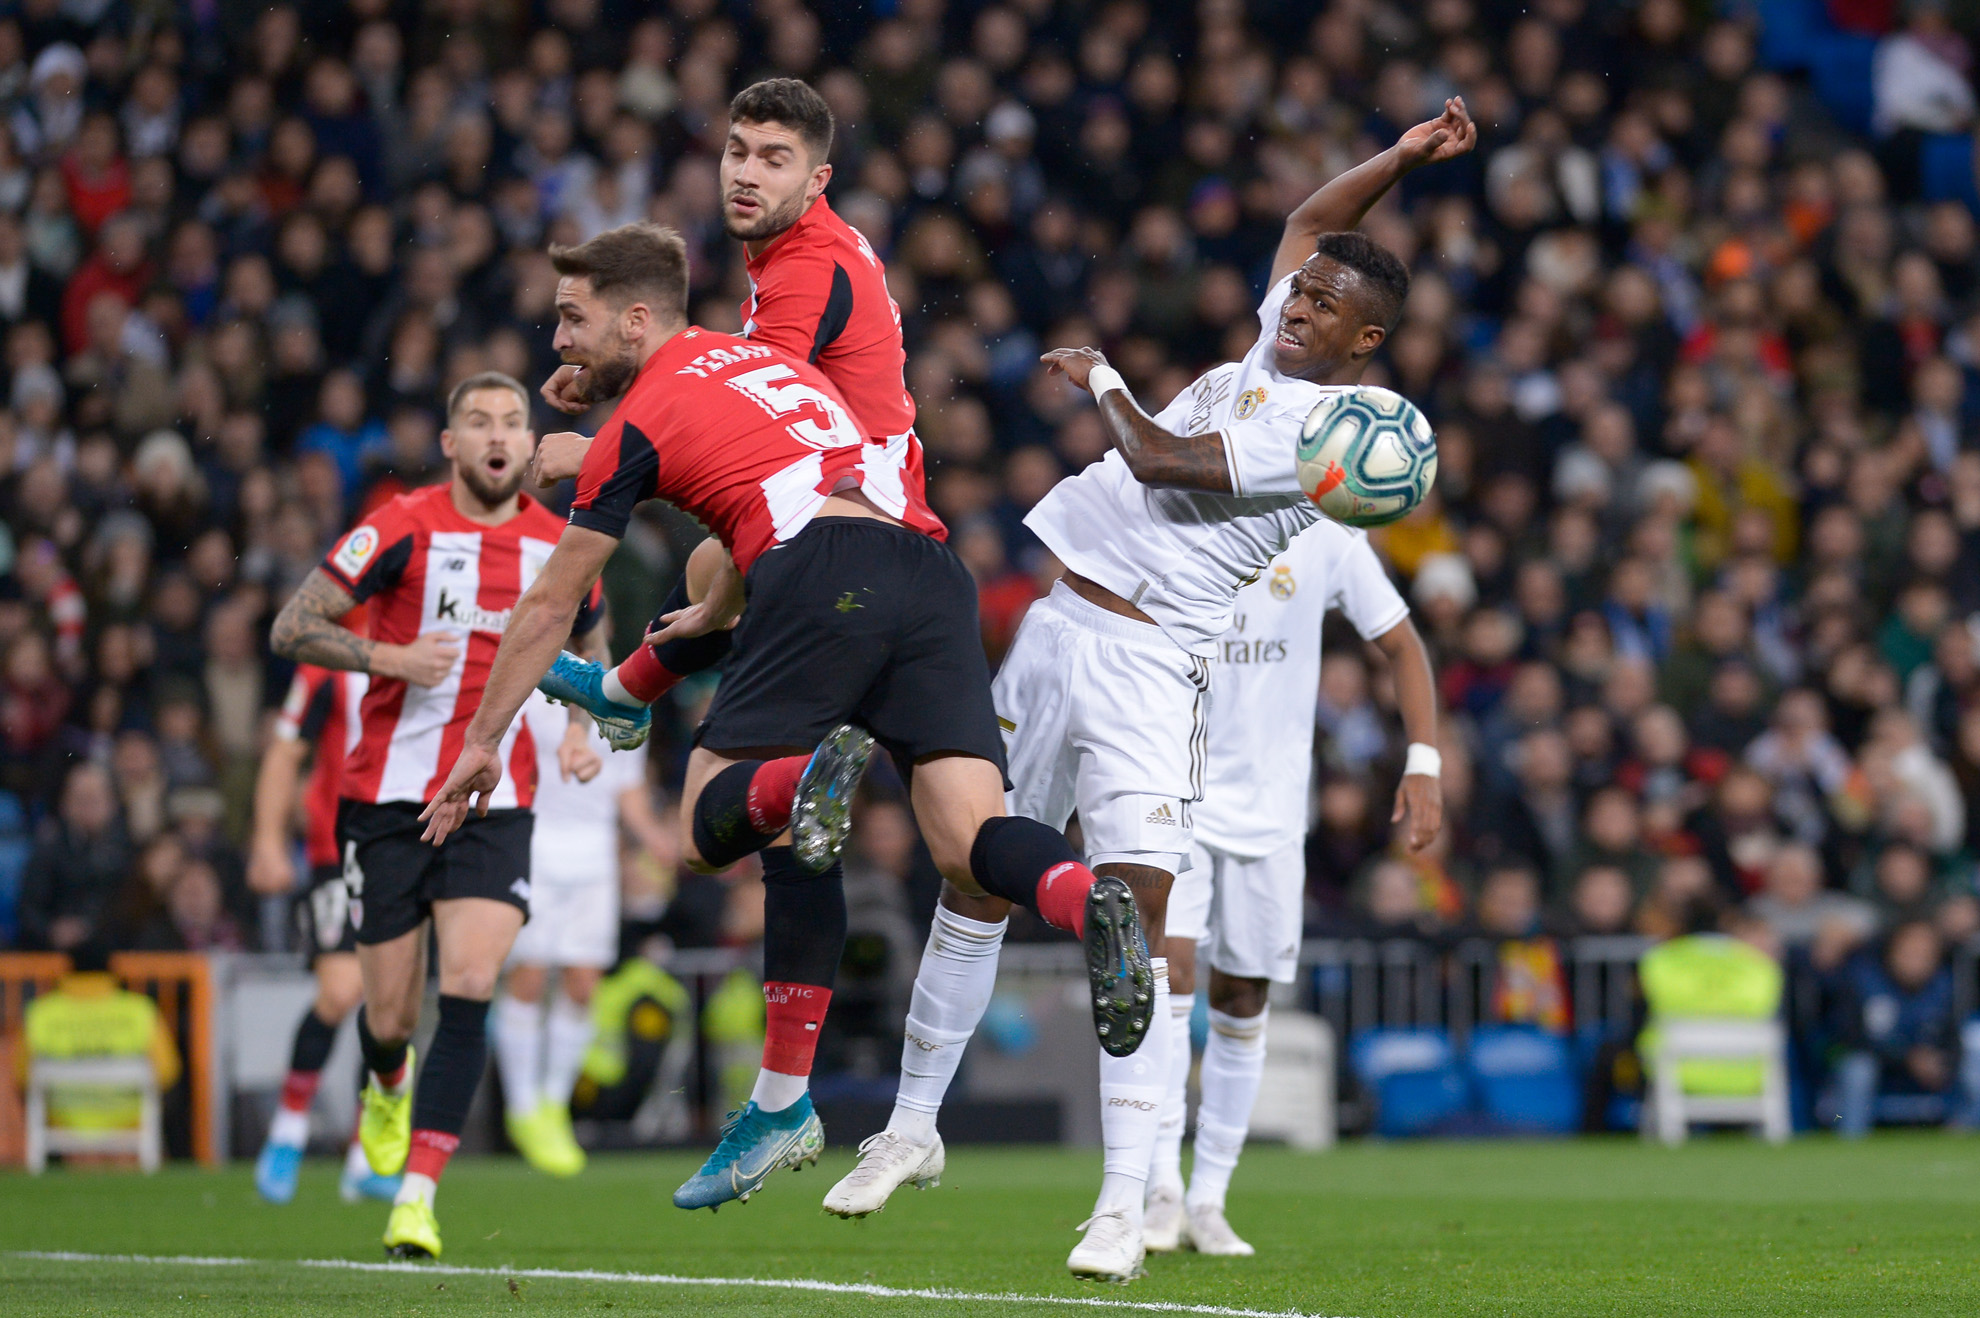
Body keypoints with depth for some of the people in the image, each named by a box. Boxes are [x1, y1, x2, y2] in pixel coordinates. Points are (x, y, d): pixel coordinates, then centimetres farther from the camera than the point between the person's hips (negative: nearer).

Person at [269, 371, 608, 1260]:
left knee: (470, 985, -18)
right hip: (389, 795, -2)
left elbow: (590, 650, 24)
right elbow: (290, 629, -7)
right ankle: (389, 1085, 42)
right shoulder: (404, 529, -6)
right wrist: (387, 656, -21)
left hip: (495, 803, 2)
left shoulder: (559, 547, 5)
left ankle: (418, 1192, -18)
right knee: (391, 1014, 3)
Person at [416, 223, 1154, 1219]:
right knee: (966, 842, -1)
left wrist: (484, 743, 29)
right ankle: (1087, 904, -29)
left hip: (821, 580, -6)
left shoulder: (640, 420, 13)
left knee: (708, 826, 0)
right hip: (932, 569, 6)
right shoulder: (769, 361, 33)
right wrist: (718, 613, 67)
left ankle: (808, 779, -31)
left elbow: (550, 604, 19)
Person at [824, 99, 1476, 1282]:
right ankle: (915, 1126, 27)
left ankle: (1128, 1200, -18)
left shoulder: (1332, 425, -11)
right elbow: (1309, 225, 30)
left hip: (1148, 664, -8)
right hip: (1055, 627, 8)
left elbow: (1163, 463, -15)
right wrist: (1405, 157, 17)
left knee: (1139, 908, -18)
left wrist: (1103, 380, 2)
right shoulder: (1280, 341, 13)